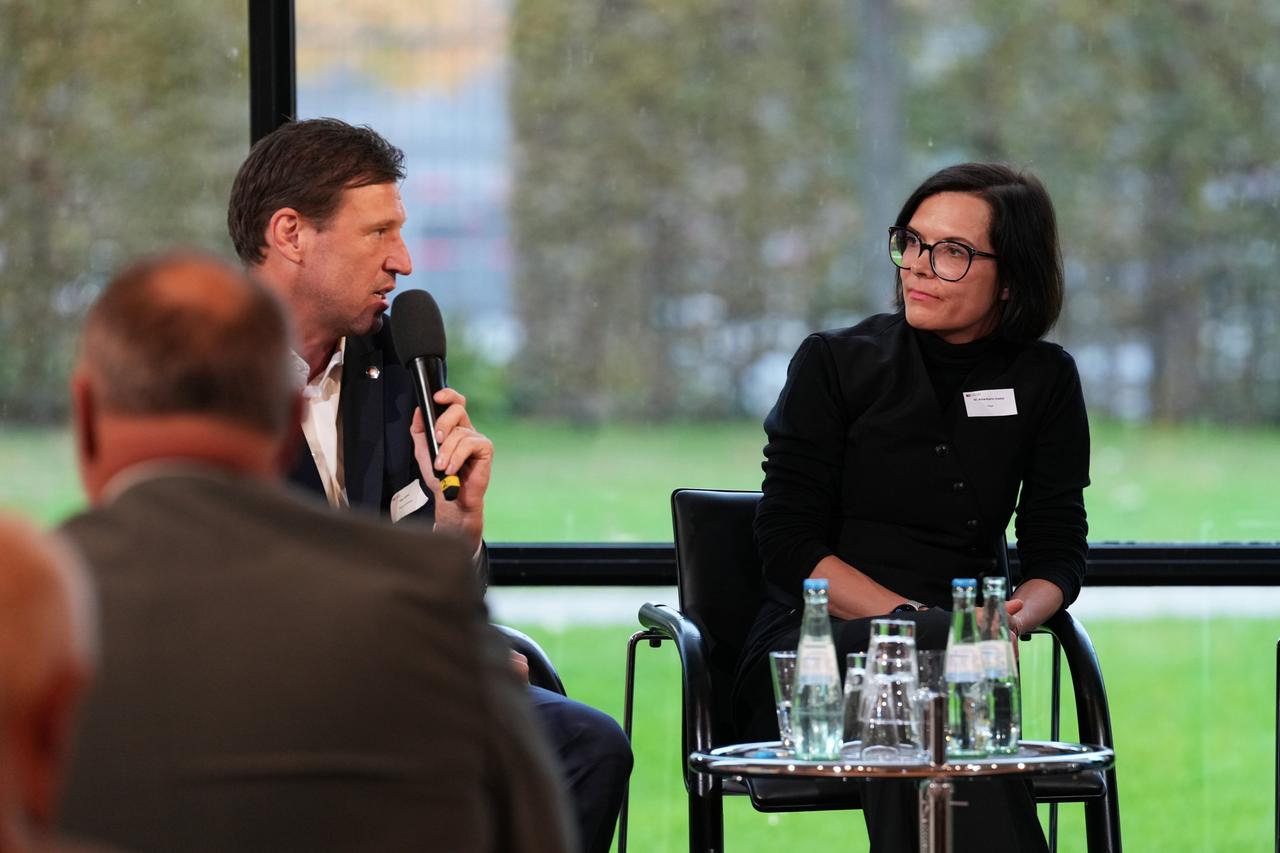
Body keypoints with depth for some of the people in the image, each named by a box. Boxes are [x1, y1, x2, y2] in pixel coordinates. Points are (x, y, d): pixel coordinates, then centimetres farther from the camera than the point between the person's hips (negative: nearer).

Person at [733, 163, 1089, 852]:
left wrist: (1017, 616, -15)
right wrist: (914, 618, -16)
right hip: (810, 652, -1)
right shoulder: (835, 363, 6)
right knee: (937, 648, -37)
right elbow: (787, 544, -1)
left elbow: (1059, 550, 10)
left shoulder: (1044, 382, 12)